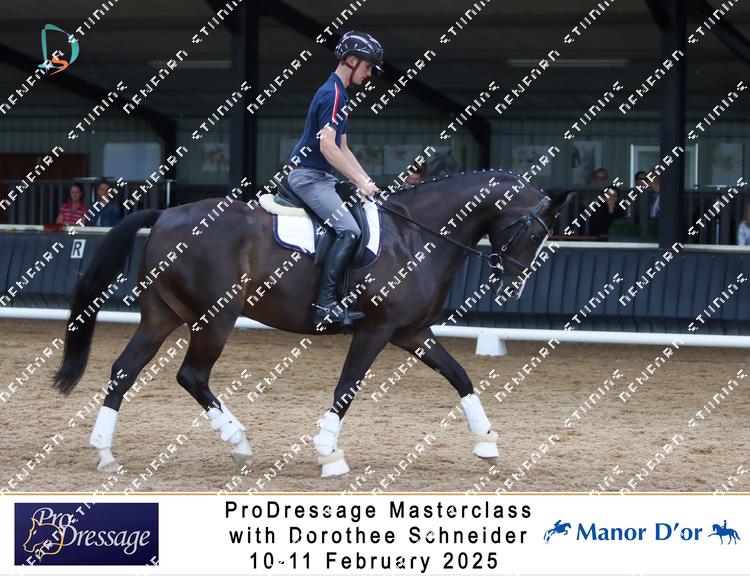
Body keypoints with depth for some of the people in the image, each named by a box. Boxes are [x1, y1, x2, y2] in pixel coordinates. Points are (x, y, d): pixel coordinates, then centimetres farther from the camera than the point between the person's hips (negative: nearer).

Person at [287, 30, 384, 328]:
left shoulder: (340, 94, 18)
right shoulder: (332, 94, -15)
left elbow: (342, 149, 21)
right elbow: (327, 147, -23)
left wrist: (367, 182, 11)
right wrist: (360, 182, -20)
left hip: (322, 177, 11)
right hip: (308, 176, -11)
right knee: (349, 230, -23)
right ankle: (324, 304, -25)